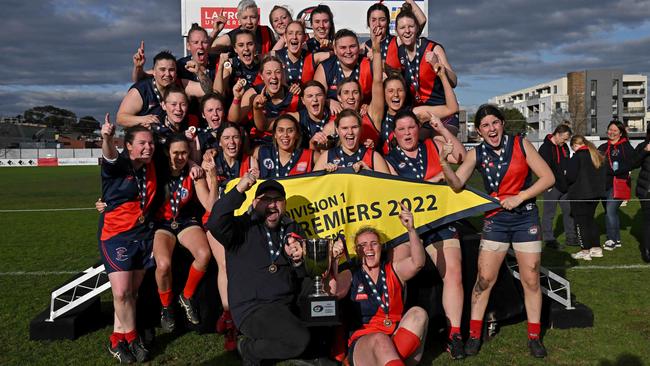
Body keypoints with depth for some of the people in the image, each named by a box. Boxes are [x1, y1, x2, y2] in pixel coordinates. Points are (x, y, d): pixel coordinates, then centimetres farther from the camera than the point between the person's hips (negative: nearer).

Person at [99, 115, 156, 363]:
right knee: (121, 293, -12)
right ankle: (132, 338, 11)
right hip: (116, 235, -5)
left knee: (133, 291, 8)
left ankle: (118, 339, 22)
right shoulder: (118, 166, -11)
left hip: (144, 235, 5)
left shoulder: (151, 167, 5)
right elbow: (110, 156, -36)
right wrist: (107, 138, -57)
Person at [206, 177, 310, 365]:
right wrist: (238, 190, -34)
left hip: (288, 305, 7)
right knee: (299, 340, -25)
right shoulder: (242, 227, -4)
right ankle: (249, 349, 3)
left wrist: (298, 261, -10)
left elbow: (305, 274, 13)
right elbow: (215, 224, -27)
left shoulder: (292, 229, 13)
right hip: (252, 309, -7)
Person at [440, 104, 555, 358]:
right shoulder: (477, 154, -1)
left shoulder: (521, 144, -4)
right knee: (484, 279, -2)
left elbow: (548, 178, -5)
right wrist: (444, 163, -29)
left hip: (526, 217, 0)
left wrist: (519, 197, -14)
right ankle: (474, 335, 10)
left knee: (531, 280, 4)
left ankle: (534, 337, 19)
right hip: (495, 220, 0)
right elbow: (456, 185, -12)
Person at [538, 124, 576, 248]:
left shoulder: (564, 147, 12)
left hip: (564, 187, 8)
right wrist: (548, 186, -18)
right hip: (552, 187, -8)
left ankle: (571, 237, 24)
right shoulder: (545, 148, -13)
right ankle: (548, 239, 8)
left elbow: (568, 165, 21)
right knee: (549, 214, 0)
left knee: (569, 211, 13)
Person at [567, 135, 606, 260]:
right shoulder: (598, 156, 10)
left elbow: (571, 176, -16)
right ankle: (596, 248, 20)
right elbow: (603, 174, 16)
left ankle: (585, 251, 3)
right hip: (597, 193, 8)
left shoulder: (577, 157, -14)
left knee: (581, 221, 1)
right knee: (590, 219, 18)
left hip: (580, 195, -8)